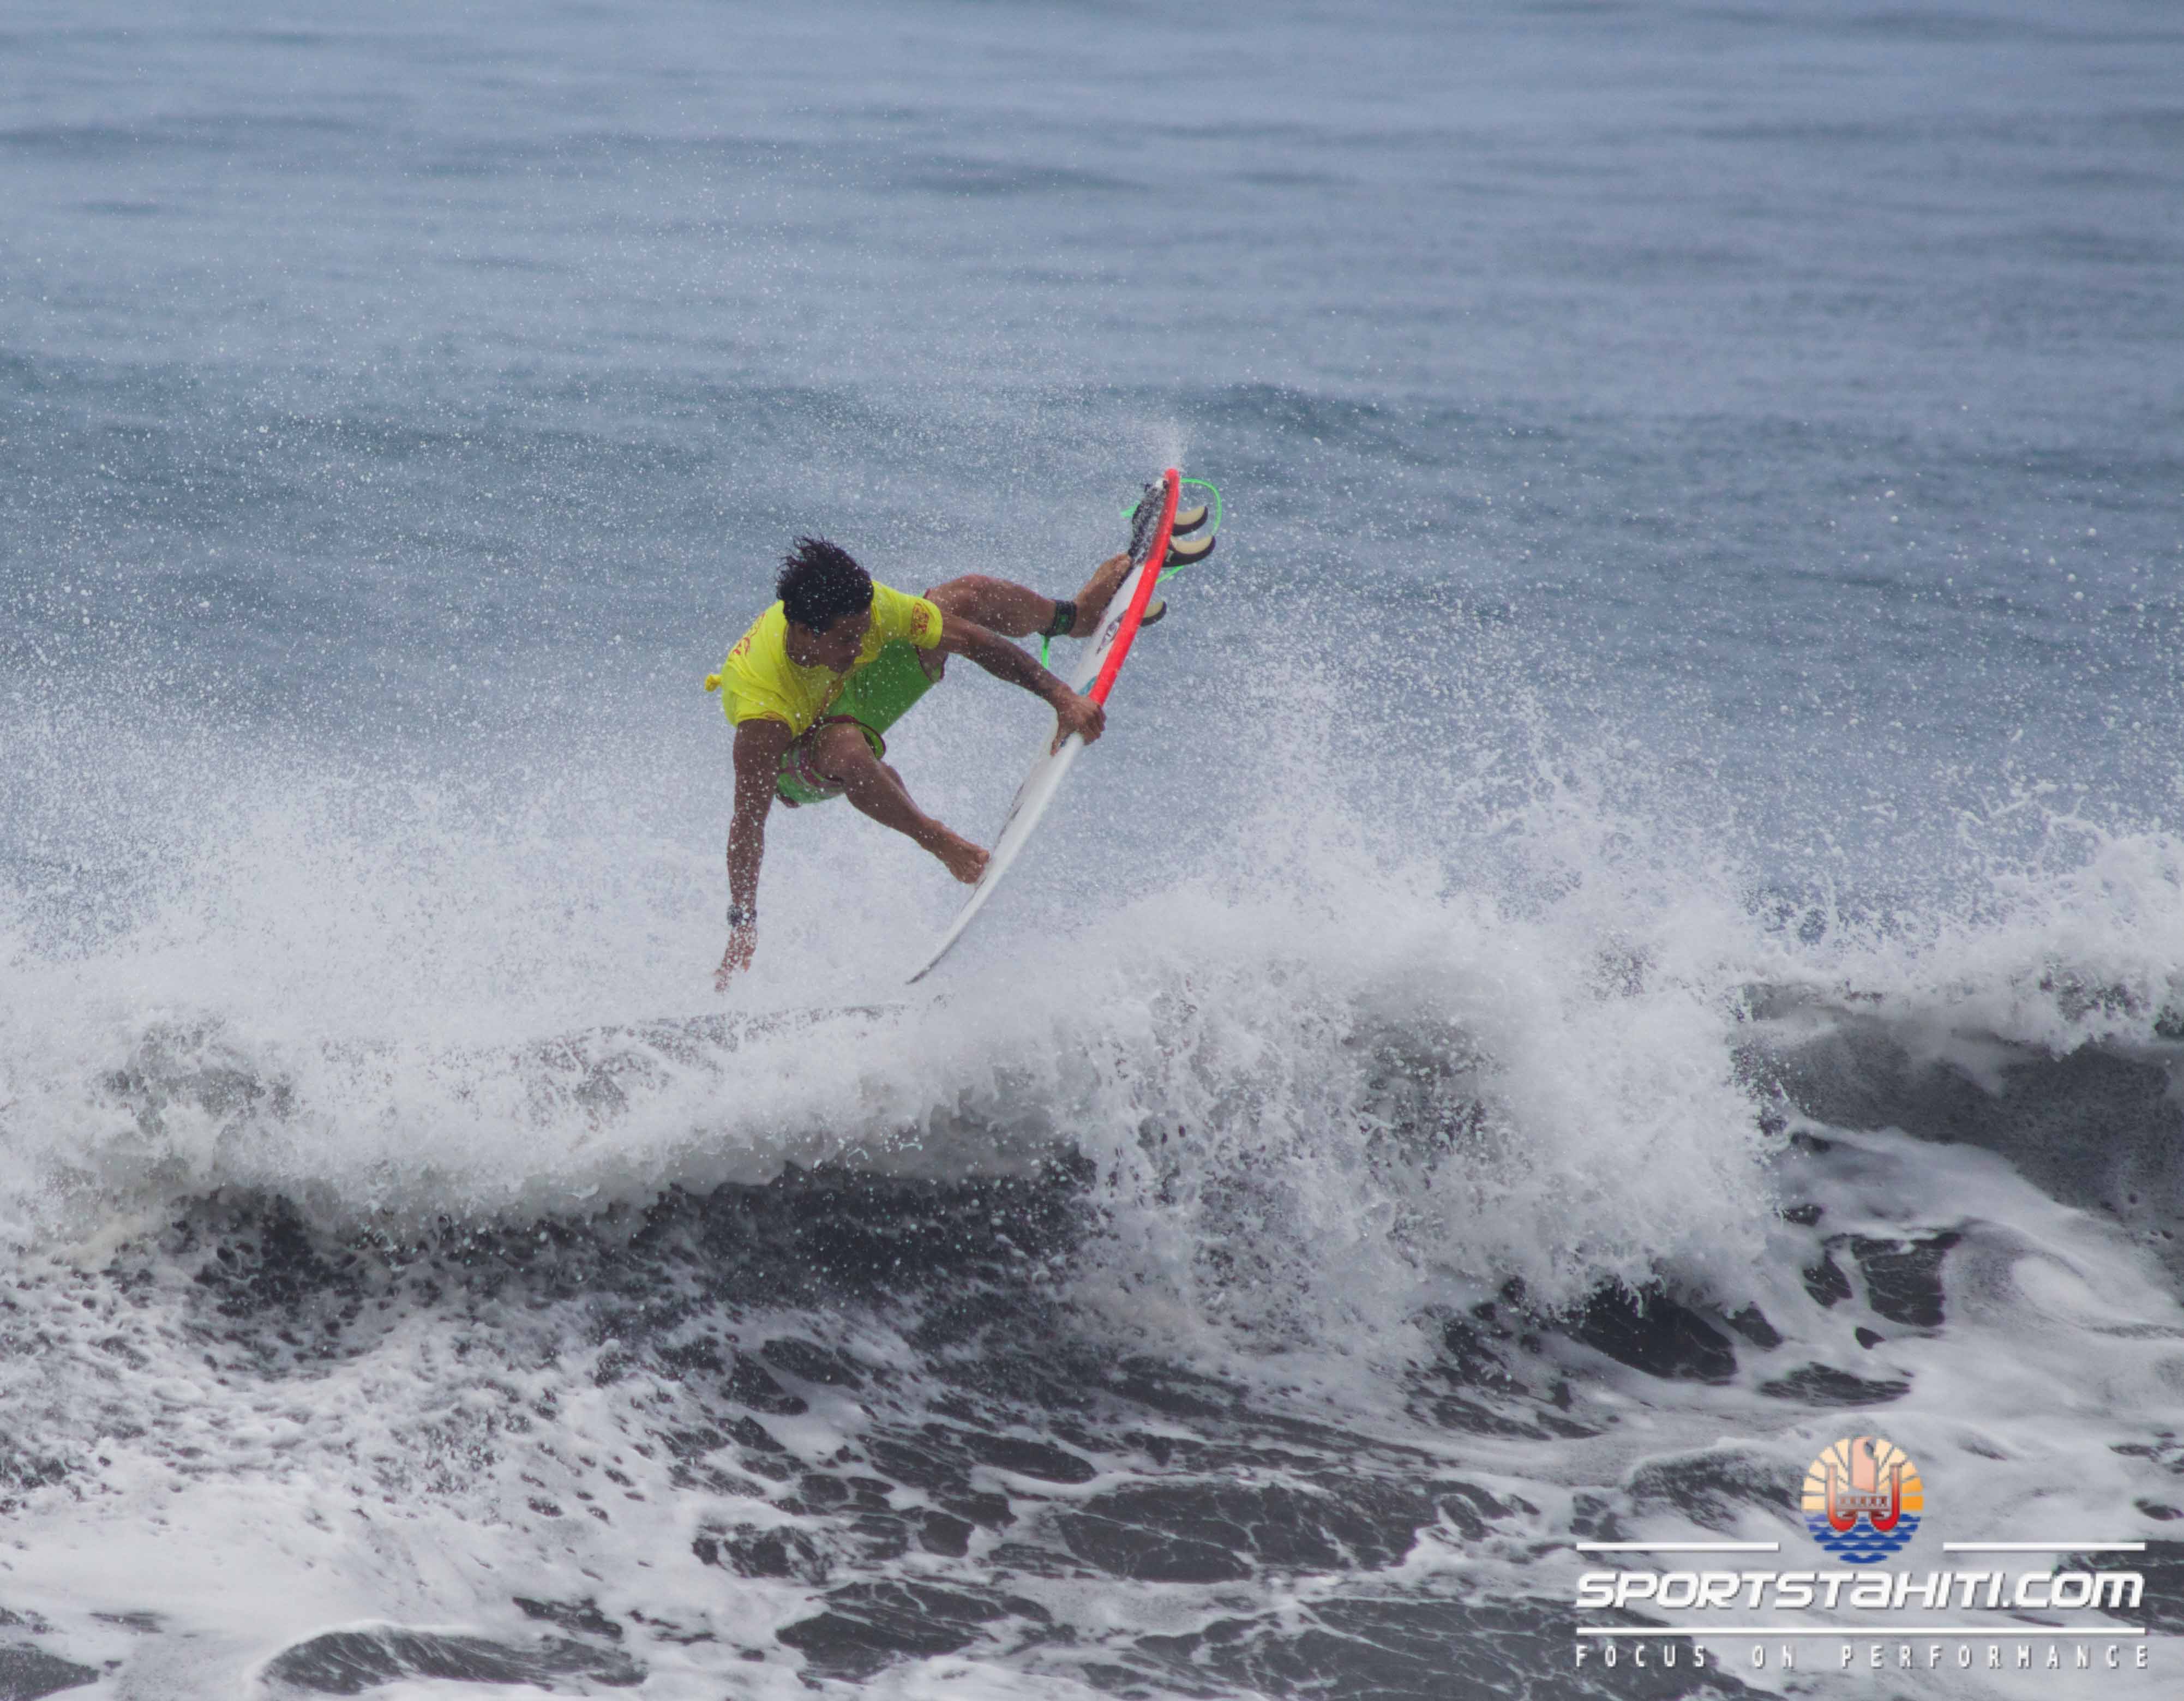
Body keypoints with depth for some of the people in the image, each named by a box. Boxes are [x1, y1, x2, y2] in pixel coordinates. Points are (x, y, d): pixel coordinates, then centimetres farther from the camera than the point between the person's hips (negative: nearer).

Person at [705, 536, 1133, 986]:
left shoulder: (864, 608, -32)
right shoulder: (761, 702, -44)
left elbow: (972, 640, -20)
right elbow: (749, 819, -38)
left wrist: (1061, 696, -20)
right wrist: (742, 927, -37)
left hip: (854, 690, 5)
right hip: (795, 753, -5)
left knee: (970, 596, -3)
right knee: (846, 753, -41)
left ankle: (1077, 616, 31)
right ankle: (938, 840, -12)